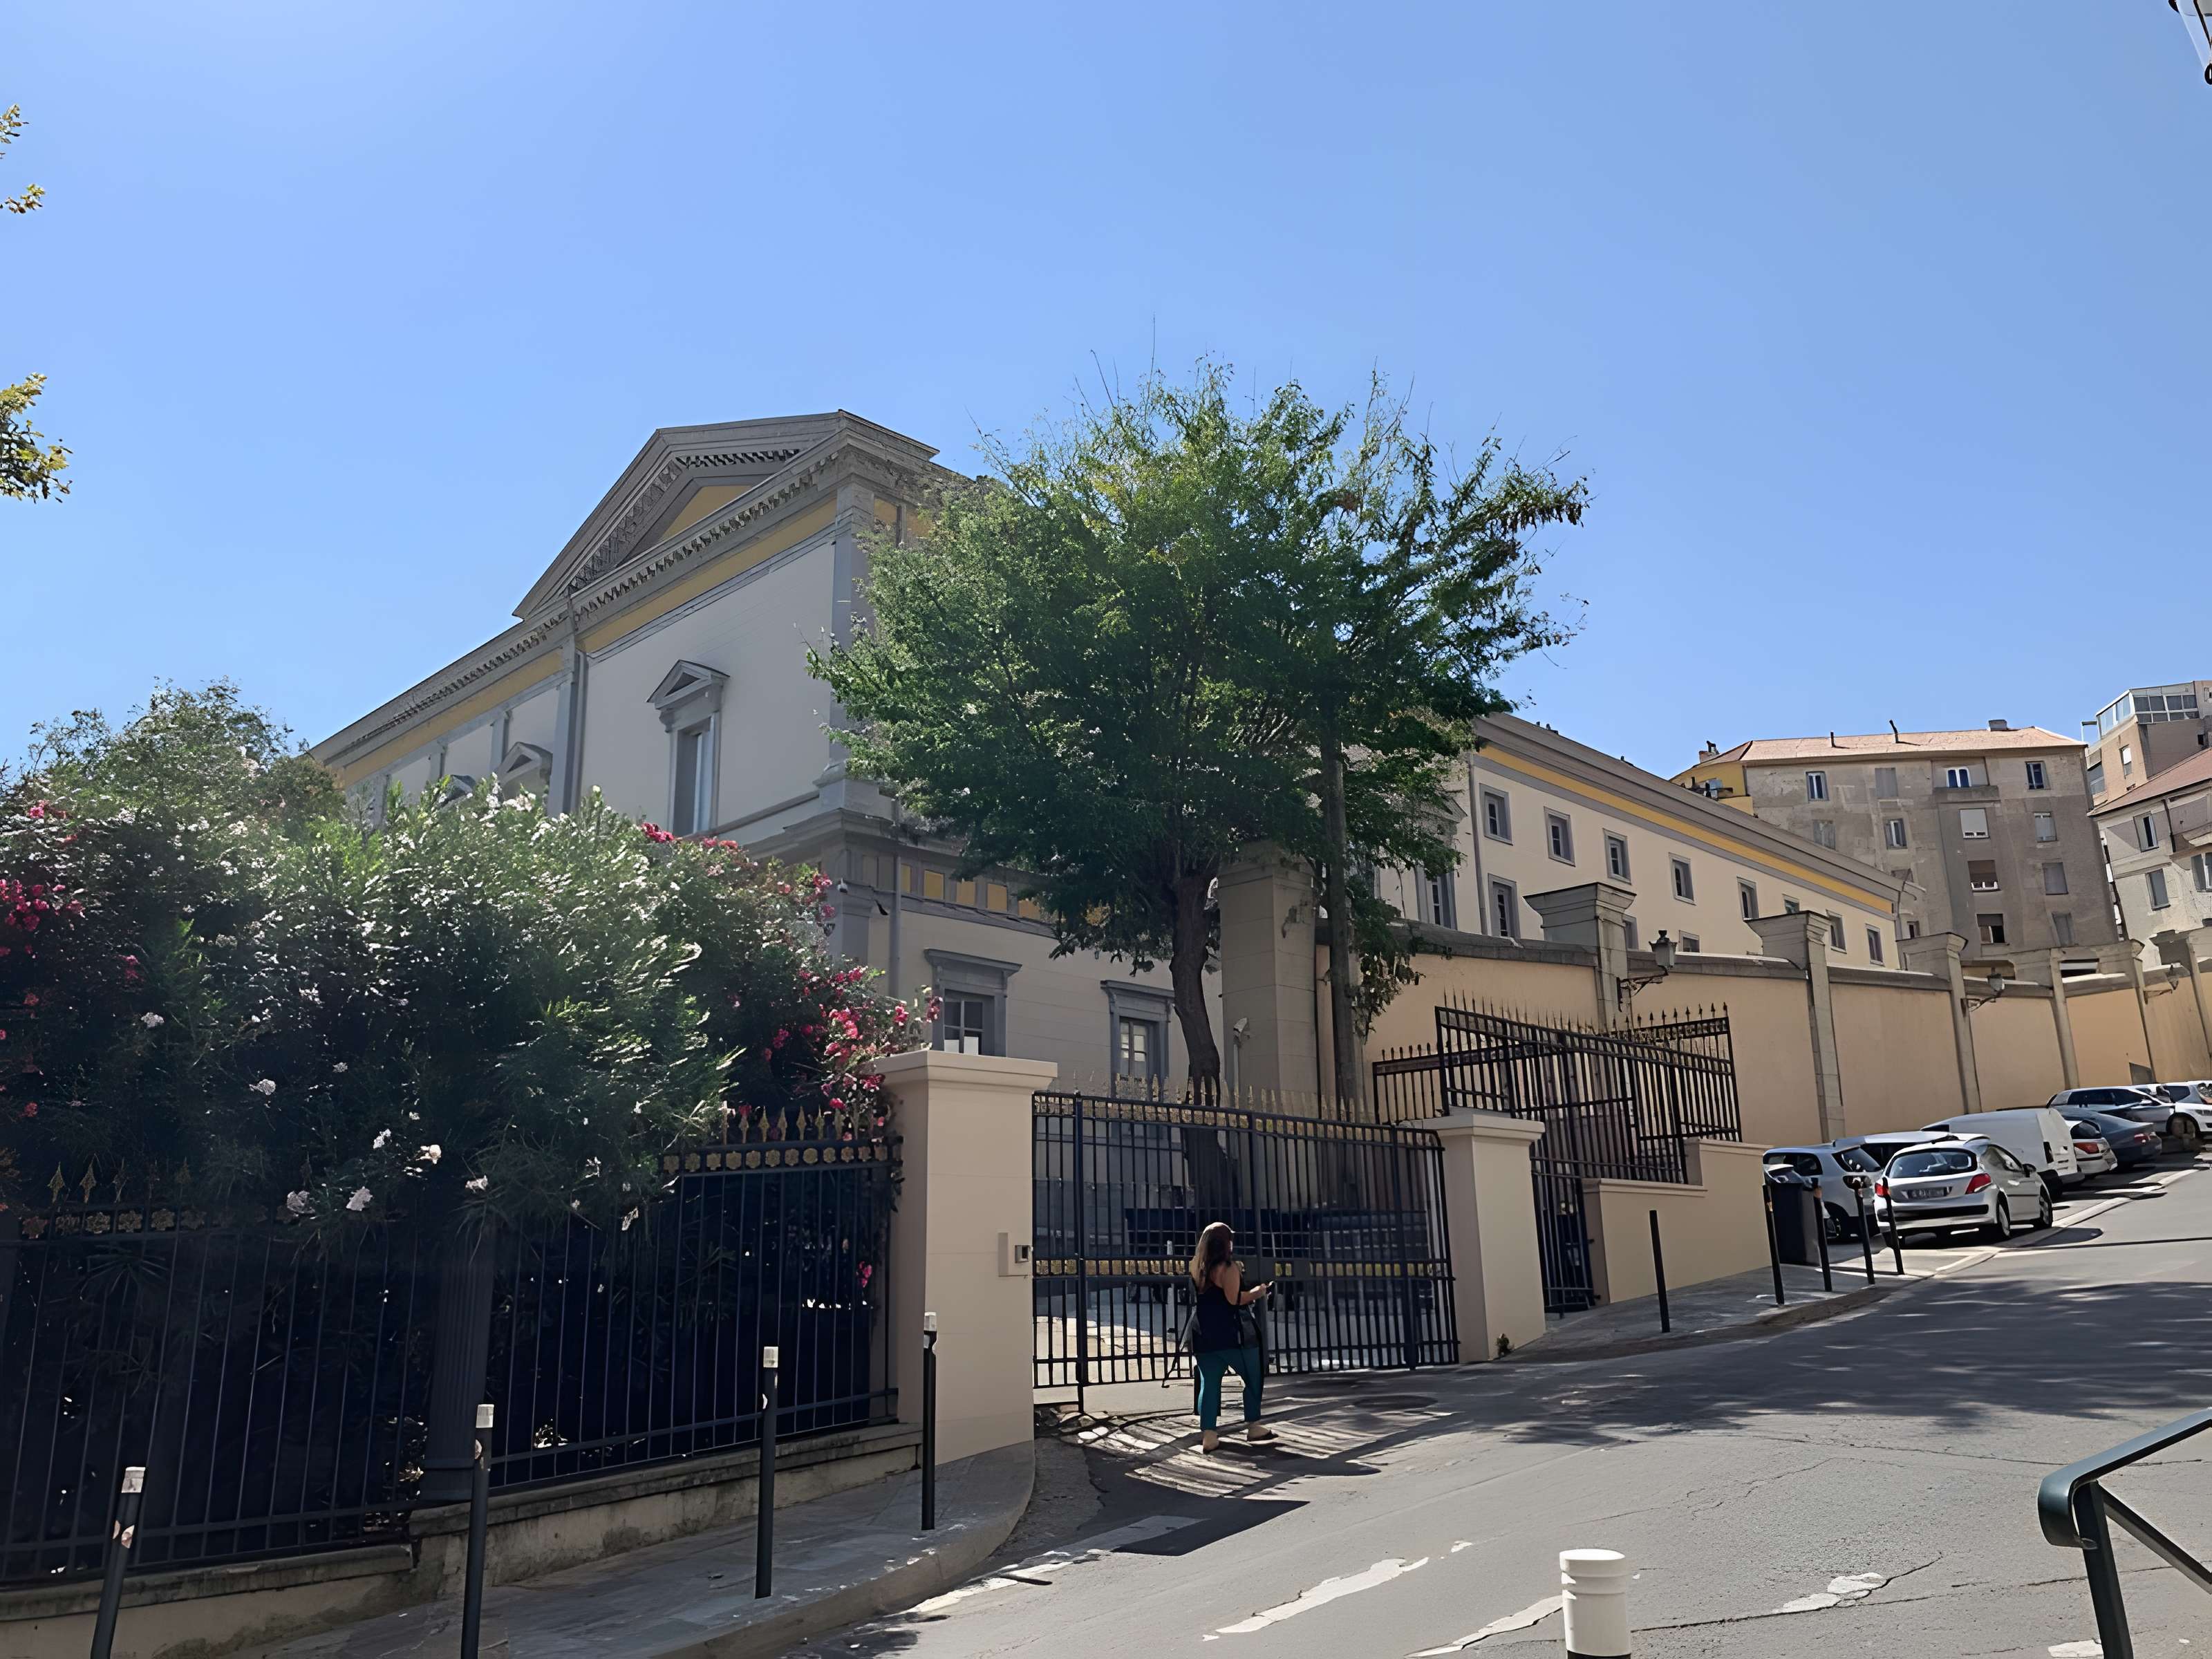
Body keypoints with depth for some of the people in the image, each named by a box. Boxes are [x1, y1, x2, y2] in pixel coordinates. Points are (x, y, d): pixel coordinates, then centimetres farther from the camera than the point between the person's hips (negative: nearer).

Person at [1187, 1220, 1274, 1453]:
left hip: (1204, 1336, 6)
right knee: (1253, 1378, 12)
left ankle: (1208, 1436, -3)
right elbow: (1234, 1299, -18)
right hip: (1230, 1334, -6)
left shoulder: (1197, 1267, 10)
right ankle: (1253, 1427, 16)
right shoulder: (1228, 1267, -11)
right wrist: (1256, 1293, -3)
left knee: (1209, 1385, 5)